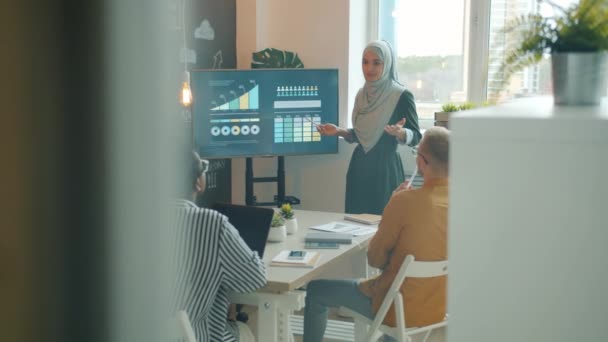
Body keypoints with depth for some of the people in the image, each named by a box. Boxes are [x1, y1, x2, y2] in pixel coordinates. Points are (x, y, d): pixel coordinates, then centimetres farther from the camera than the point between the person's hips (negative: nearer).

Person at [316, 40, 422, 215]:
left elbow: (415, 137, -8)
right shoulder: (362, 95, 11)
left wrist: (400, 132, -28)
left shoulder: (402, 96, -8)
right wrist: (339, 131, 6)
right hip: (360, 167, 6)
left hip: (386, 169, -5)